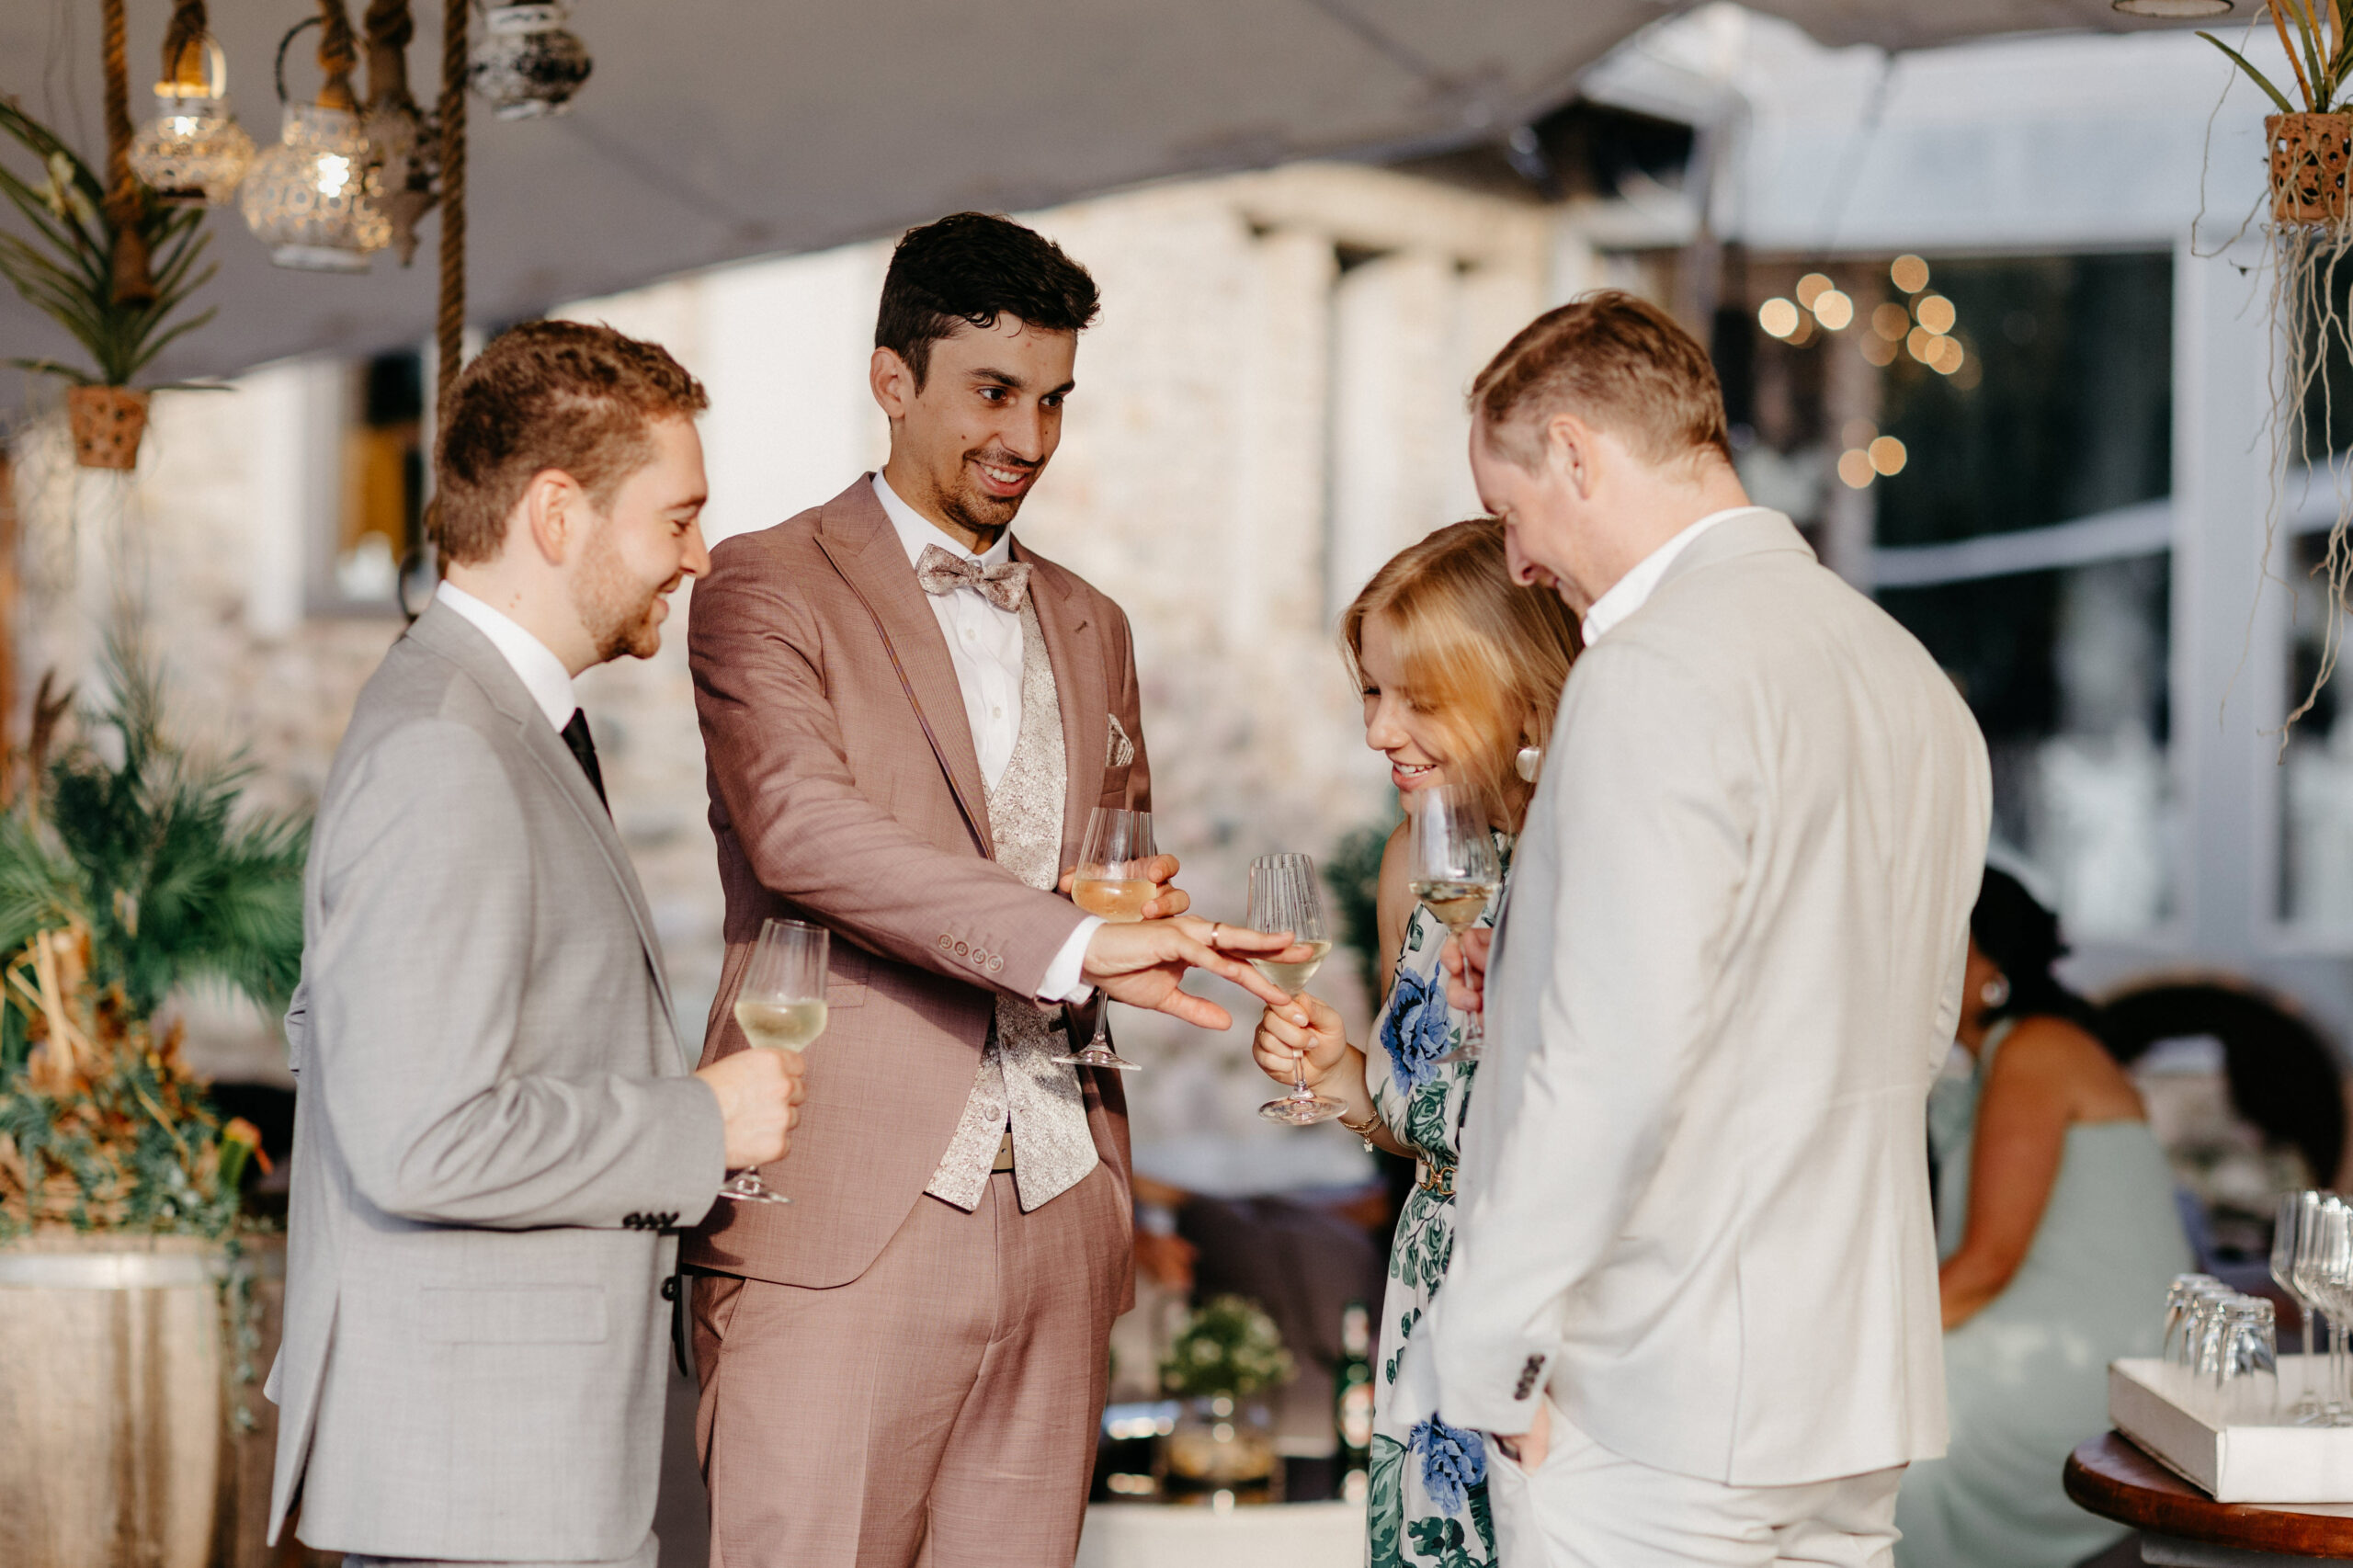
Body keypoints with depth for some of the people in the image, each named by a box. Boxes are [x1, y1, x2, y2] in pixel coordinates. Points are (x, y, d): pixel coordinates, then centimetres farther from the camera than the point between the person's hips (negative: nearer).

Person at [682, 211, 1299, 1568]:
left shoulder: (1091, 629, 21)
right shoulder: (769, 589, 1)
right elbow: (800, 826, -16)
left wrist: (1150, 917, 5)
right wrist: (1072, 944, -25)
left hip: (1055, 1213, 6)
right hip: (845, 1218, -5)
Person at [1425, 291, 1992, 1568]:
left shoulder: (1655, 674, -15)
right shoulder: (1914, 682, 13)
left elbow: (1620, 1061, -22)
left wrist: (1487, 1346, -12)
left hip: (1653, 1406, -8)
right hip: (1859, 1393, 8)